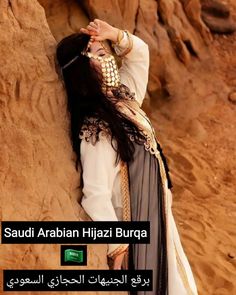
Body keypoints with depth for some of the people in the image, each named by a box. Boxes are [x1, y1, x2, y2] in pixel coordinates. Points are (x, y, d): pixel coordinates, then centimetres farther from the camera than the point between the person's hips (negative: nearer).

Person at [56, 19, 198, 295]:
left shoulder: (120, 96, -4)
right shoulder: (96, 131, -29)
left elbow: (140, 53, 11)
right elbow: (96, 196, -30)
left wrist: (115, 35, -10)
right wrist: (117, 248, -24)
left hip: (155, 216, 9)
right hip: (134, 229, -9)